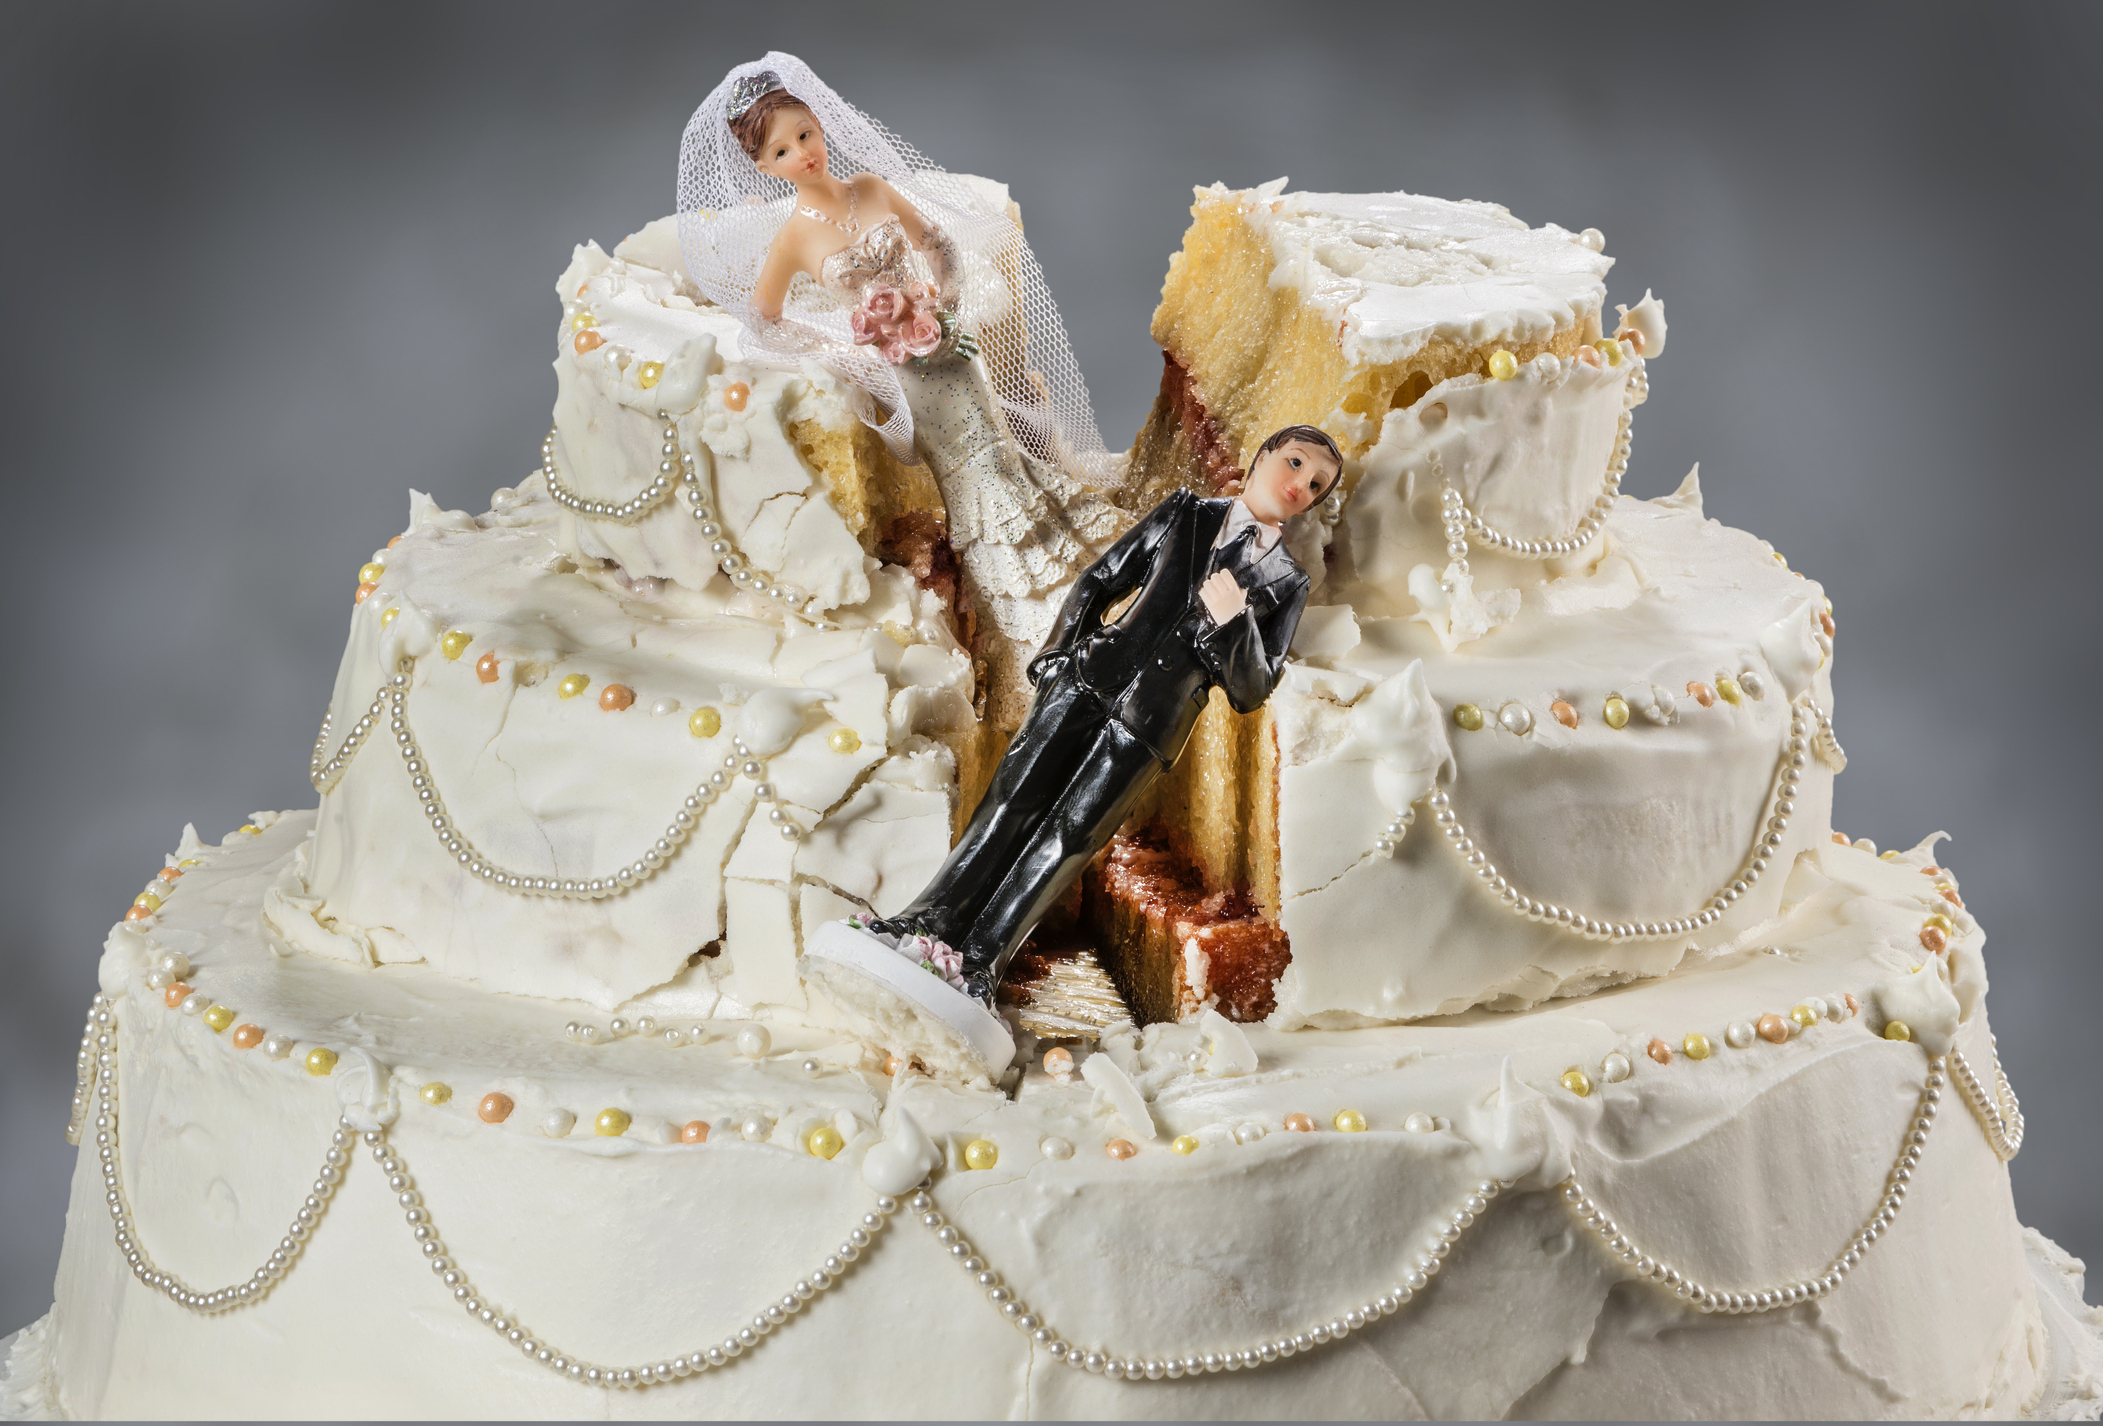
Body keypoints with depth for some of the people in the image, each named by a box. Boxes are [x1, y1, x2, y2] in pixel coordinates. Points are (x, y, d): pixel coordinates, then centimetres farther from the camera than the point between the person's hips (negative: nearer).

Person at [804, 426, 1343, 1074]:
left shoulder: (1287, 582, 12)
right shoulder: (1186, 514, 16)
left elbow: (1251, 691, 8)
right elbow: (1098, 581, 20)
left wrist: (1234, 621, -10)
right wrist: (1058, 655, 8)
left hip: (1152, 721, -2)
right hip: (1093, 675, 2)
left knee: (1072, 830, -16)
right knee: (1016, 798, -14)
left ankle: (974, 967, -26)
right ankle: (925, 926, -24)